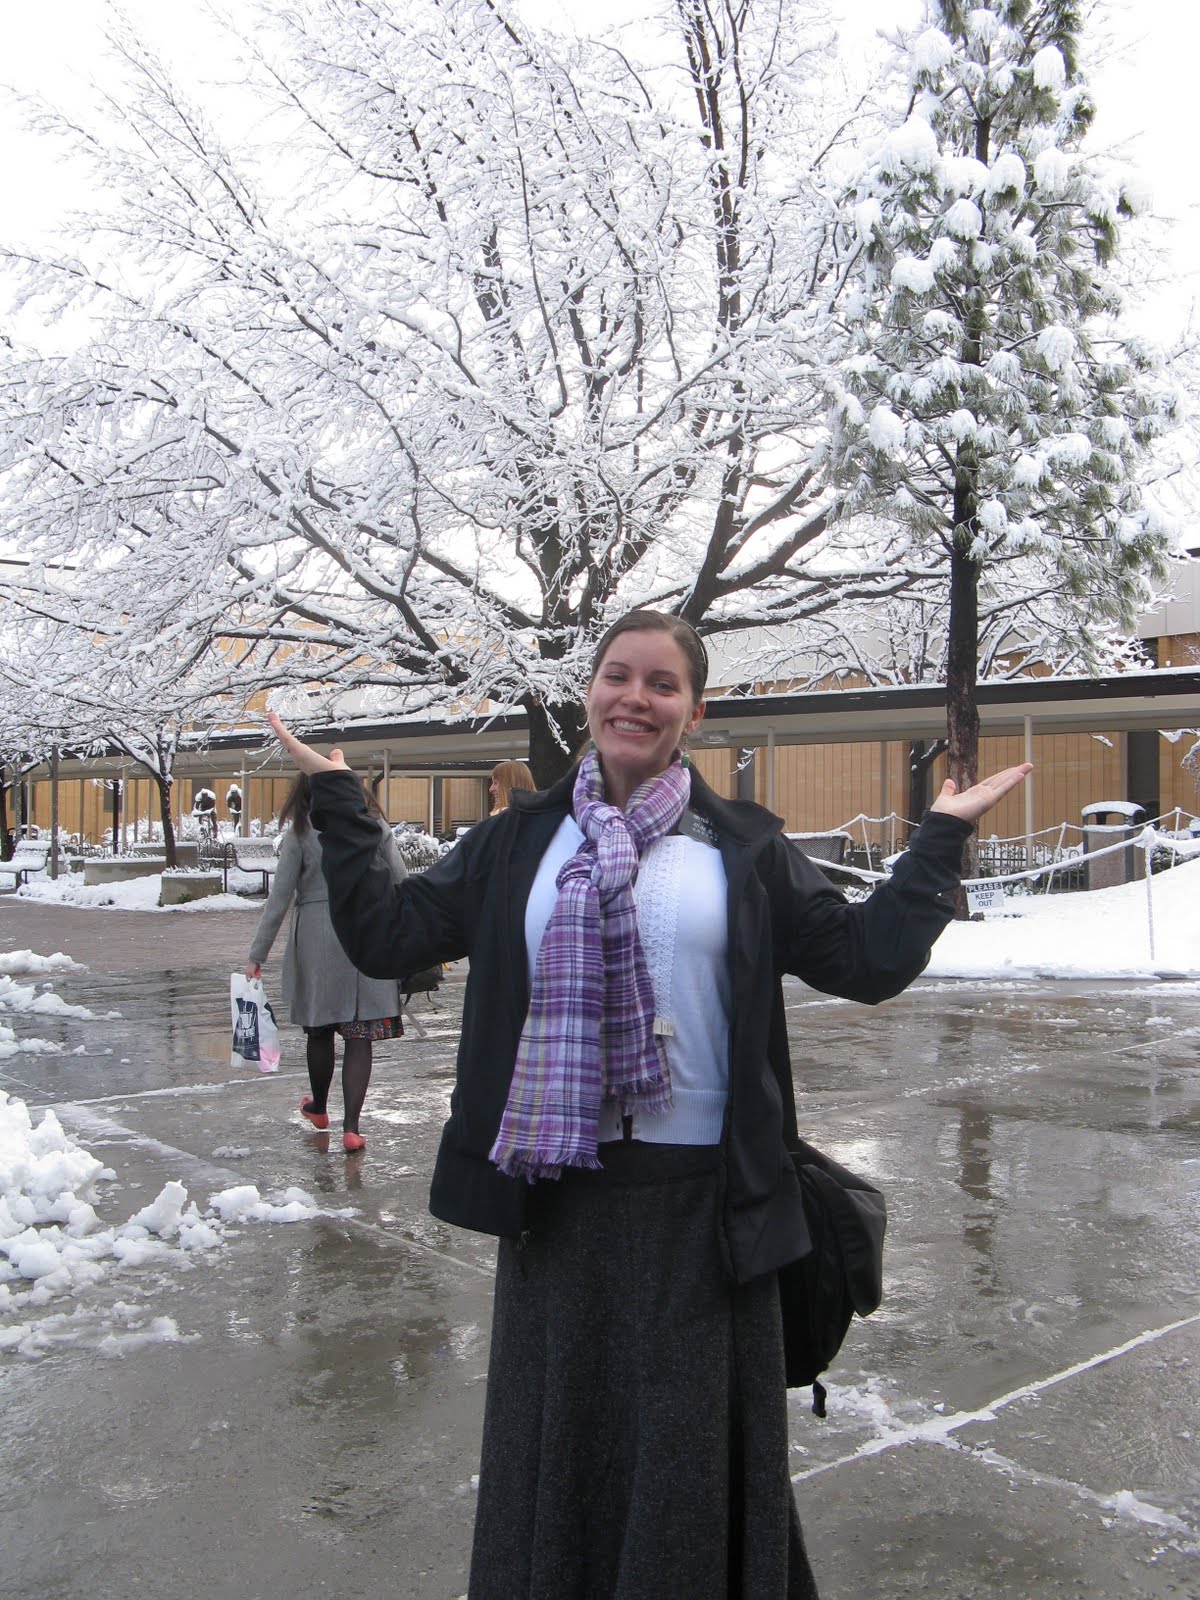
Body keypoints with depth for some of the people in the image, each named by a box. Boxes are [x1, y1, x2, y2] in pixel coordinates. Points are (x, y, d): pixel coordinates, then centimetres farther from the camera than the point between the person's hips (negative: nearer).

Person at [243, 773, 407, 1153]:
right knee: (359, 1034, 2)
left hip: (317, 939, -1)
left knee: (319, 1028, 17)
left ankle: (318, 1107, 37)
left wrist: (256, 955, 0)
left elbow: (279, 897, -4)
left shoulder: (301, 833, -3)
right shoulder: (374, 825, 3)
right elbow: (402, 882, 2)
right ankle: (350, 1127, -4)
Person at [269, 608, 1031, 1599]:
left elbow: (868, 959, 0)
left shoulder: (746, 847, 1)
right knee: (556, 1430, 18)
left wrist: (942, 838, 0)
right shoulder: (520, 842, 5)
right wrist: (338, 801, 6)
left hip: (699, 1197, -1)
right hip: (556, 1194, 2)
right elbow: (384, 934, 4)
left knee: (690, 1447, 12)